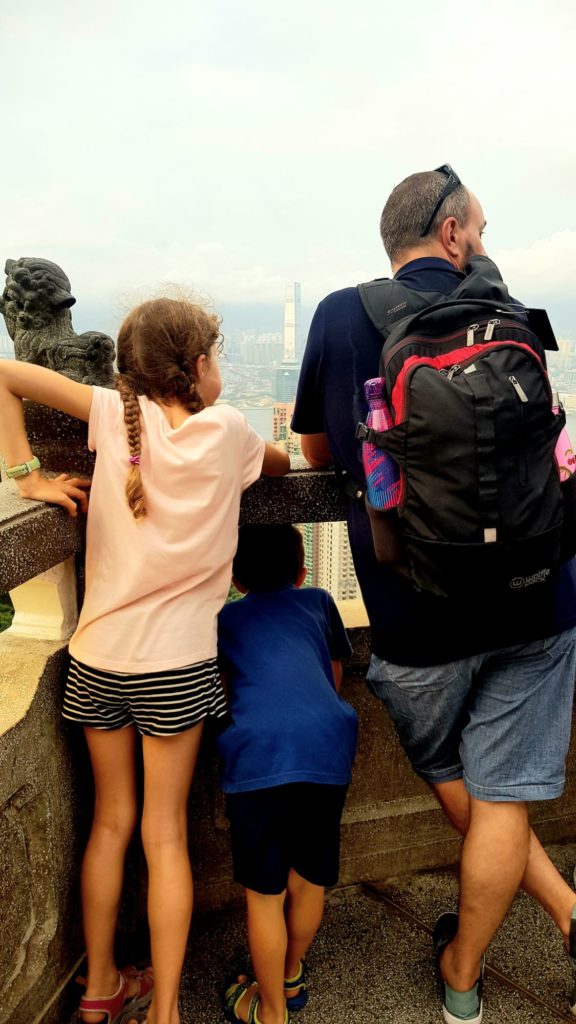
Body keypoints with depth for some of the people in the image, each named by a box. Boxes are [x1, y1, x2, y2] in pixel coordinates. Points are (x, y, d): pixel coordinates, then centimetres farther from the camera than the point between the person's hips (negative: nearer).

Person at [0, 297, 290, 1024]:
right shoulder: (226, 429, -5)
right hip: (176, 661, -2)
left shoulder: (116, 413, -4)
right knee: (165, 835, 11)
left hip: (98, 656, 2)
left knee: (111, 822, 19)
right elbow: (282, 465, 15)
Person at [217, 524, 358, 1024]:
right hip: (328, 748, 3)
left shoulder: (223, 617, 21)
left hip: (260, 753, -2)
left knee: (264, 893, 16)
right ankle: (292, 976, 47)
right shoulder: (318, 602, 24)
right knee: (310, 877, 23)